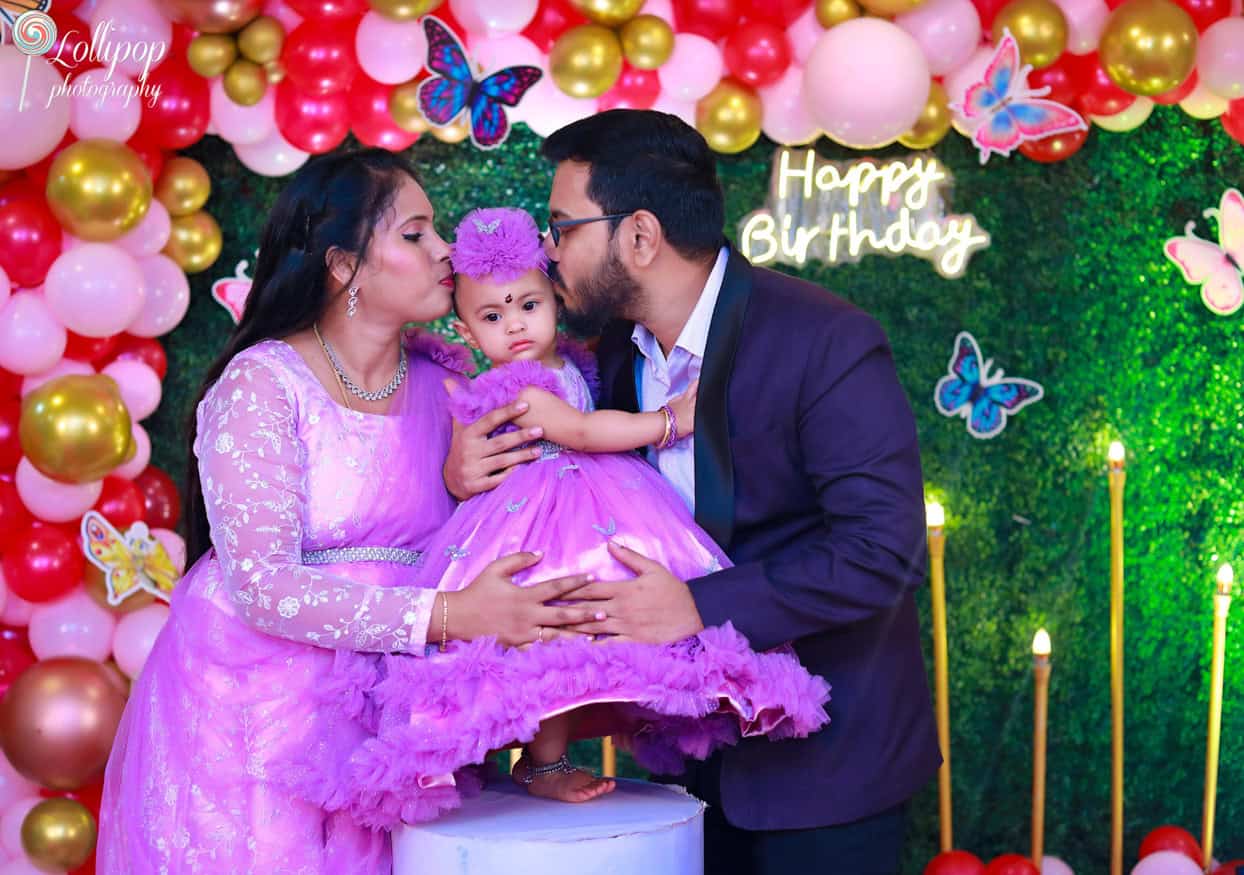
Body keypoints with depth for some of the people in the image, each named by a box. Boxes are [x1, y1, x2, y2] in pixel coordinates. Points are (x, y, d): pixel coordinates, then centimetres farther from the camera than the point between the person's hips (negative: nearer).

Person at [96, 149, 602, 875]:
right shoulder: (261, 385, -13)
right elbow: (261, 584, -22)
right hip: (252, 703, -4)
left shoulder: (442, 380, 4)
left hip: (381, 717, 5)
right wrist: (444, 616, -30)